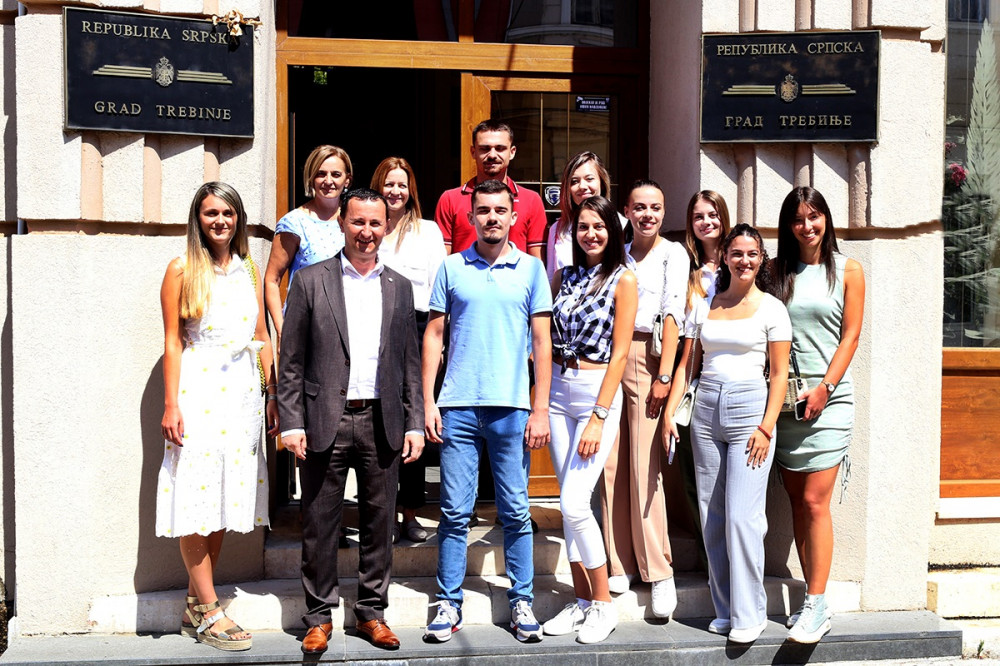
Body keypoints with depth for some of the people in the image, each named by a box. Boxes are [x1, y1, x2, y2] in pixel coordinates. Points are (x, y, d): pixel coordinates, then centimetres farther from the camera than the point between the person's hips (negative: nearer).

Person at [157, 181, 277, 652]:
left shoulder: (249, 270, 14)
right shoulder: (182, 270, 1)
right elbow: (172, 341, -2)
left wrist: (273, 395, 10)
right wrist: (171, 404, -9)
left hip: (242, 392, 5)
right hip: (198, 393, -5)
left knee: (228, 498, 7)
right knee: (198, 501, -5)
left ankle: (195, 605, 17)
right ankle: (207, 612, 2)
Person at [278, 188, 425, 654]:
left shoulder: (399, 287, 11)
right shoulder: (310, 281, 3)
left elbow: (410, 362, 11)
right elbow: (291, 362, 1)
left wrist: (414, 423, 5)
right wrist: (291, 423, -6)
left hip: (382, 422, 2)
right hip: (325, 421, -2)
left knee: (379, 521, 8)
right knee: (319, 524, 4)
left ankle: (372, 613, 21)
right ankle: (319, 616, 18)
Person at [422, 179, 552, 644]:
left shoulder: (530, 269, 6)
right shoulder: (451, 268, 7)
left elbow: (542, 342, 5)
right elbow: (433, 335, 8)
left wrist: (541, 409, -2)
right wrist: (427, 402, 0)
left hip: (511, 408, 0)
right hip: (458, 407, 1)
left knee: (515, 512, 4)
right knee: (454, 511, 4)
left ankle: (521, 602, 16)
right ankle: (449, 603, 14)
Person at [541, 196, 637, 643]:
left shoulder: (623, 280, -4)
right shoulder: (564, 277, 12)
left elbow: (619, 353, -8)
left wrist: (598, 417, -14)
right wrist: (541, 401, 6)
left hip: (599, 392, -5)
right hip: (558, 391, 5)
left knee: (574, 502, -12)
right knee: (571, 502, 7)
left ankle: (603, 604, 4)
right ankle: (581, 600, 18)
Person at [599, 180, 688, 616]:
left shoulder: (672, 253, 4)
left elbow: (672, 314, -5)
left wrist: (664, 375, -13)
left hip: (647, 357, -4)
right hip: (610, 357, 5)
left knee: (644, 467, -8)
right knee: (611, 465, 2)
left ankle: (659, 572, -1)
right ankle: (620, 565, 10)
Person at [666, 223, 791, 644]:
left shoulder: (771, 308, 2)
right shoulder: (705, 306, 13)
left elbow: (780, 373, -1)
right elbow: (687, 364, 13)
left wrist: (767, 426, -10)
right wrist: (670, 412, 3)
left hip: (749, 408, -4)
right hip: (706, 409, 4)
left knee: (741, 516, -10)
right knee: (711, 517, 6)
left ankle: (749, 614, 1)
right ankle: (725, 609, 17)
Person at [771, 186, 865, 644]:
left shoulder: (847, 271, 5)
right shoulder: (776, 271, 11)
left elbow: (850, 336, 0)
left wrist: (824, 388, -9)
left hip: (828, 396, -3)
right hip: (783, 396, 3)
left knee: (814, 502, -9)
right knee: (798, 503, 5)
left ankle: (817, 608, -5)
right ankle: (813, 599, 13)